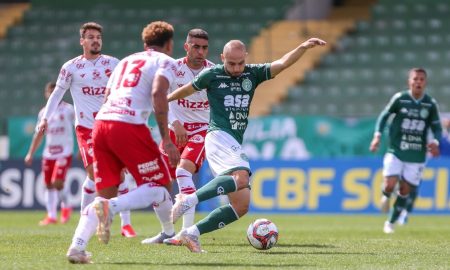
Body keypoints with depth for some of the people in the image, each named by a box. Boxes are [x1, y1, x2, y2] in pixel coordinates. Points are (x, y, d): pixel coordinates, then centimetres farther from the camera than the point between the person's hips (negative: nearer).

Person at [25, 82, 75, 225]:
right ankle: (51, 215, 12)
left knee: (57, 183, -14)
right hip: (49, 153, 5)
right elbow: (39, 134, 18)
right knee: (49, 185, 5)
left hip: (64, 152, -5)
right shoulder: (44, 113, 11)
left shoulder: (68, 109, -3)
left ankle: (66, 207, 11)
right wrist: (31, 153, 15)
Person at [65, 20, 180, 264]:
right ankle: (110, 207, -22)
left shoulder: (126, 61, 29)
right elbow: (158, 94, -10)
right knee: (159, 186, 5)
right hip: (129, 125, -6)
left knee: (106, 193, 12)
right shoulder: (165, 62, 9)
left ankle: (77, 247, -8)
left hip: (101, 122, 6)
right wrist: (166, 139, -11)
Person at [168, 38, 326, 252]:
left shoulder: (253, 74, 11)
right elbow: (188, 90, 20)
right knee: (241, 178, -35)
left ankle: (192, 233, 1)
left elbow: (282, 64, -1)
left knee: (241, 206, -2)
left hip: (234, 145, 6)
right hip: (219, 136, -6)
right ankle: (188, 200, -37)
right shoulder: (212, 75, 2)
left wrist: (303, 47, -17)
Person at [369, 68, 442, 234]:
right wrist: (378, 135, -6)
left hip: (417, 156, 2)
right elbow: (385, 115, 5)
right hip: (396, 151, -2)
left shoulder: (431, 104, -1)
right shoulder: (399, 98, -6)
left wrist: (435, 142, -11)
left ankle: (391, 222, 21)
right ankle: (386, 197, 23)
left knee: (405, 190, 4)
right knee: (390, 184, -15)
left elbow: (436, 127, 8)